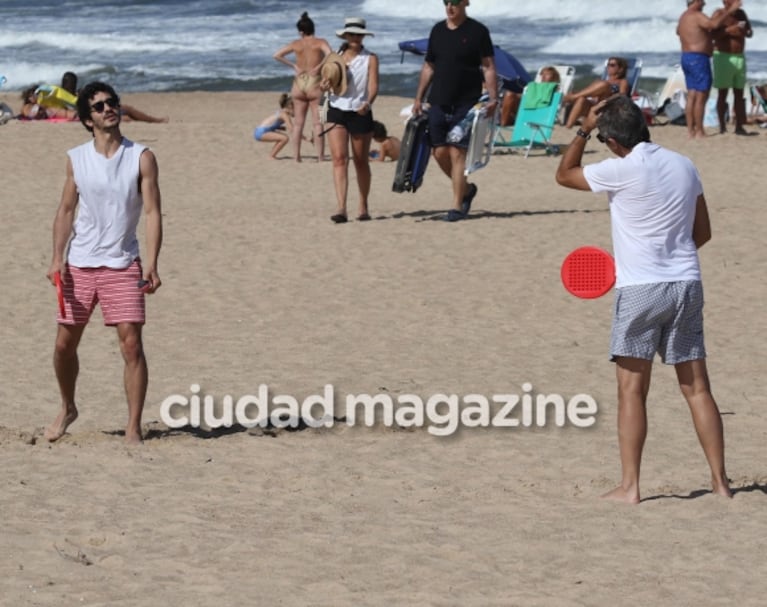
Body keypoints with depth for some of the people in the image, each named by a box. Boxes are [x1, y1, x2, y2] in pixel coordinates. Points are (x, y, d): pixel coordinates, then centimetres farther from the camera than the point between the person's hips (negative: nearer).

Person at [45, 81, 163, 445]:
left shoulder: (141, 158, -3)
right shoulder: (76, 159, 4)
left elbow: (152, 212, -6)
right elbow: (66, 210, 9)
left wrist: (152, 264, -16)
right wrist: (57, 258, -2)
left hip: (123, 265, -2)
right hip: (79, 264, 3)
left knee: (131, 343, -10)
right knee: (65, 343, 7)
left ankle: (133, 428, -4)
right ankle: (67, 408, 32)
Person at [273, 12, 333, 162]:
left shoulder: (296, 44, 4)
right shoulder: (320, 42, -5)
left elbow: (277, 55, 3)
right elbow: (329, 55, -23)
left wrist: (293, 66, 5)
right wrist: (318, 67, -11)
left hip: (299, 83, 3)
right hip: (315, 84, -3)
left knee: (298, 123, 10)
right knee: (317, 123, -1)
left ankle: (296, 156, 9)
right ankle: (320, 157, -4)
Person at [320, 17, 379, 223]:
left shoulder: (370, 59, 1)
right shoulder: (335, 58, 9)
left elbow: (373, 86, -9)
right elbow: (326, 83, 16)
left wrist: (368, 103, -29)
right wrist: (325, 85, -9)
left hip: (360, 113, -1)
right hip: (337, 112, 1)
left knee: (361, 162, 10)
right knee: (339, 159, -12)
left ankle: (363, 206, 25)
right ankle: (340, 208, -21)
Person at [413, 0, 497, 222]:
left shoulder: (477, 31, -3)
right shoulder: (437, 30, 12)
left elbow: (488, 67, -5)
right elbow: (429, 67, 18)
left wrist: (493, 98, -15)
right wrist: (419, 98, 13)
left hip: (465, 104, -5)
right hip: (439, 102, 5)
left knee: (457, 153, -8)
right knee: (439, 152, 2)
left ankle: (457, 206, -3)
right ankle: (466, 188, 25)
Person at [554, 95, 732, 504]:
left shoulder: (621, 171, -11)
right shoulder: (684, 166, 6)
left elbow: (564, 174, 5)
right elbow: (702, 232, 14)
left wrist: (584, 130, 9)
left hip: (639, 289, -5)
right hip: (687, 285, 5)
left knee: (632, 390, 0)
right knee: (697, 388, 8)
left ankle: (629, 485, -3)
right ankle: (719, 480, 8)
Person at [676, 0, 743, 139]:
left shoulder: (683, 17, 16)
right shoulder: (697, 16, -14)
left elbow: (678, 31, 38)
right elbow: (714, 24, -31)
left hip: (686, 58, 10)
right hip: (699, 59, -10)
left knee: (692, 96, 9)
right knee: (701, 97, -8)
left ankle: (690, 130, 7)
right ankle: (700, 132, -9)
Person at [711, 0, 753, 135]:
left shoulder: (741, 14, 9)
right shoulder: (718, 14, -8)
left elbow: (750, 32, 11)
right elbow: (712, 33, -20)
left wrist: (747, 31, -13)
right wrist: (730, 29, -30)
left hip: (739, 58, 6)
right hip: (723, 57, -6)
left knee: (739, 93, 4)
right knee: (723, 93, -6)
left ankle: (739, 127, 6)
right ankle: (722, 126, -4)